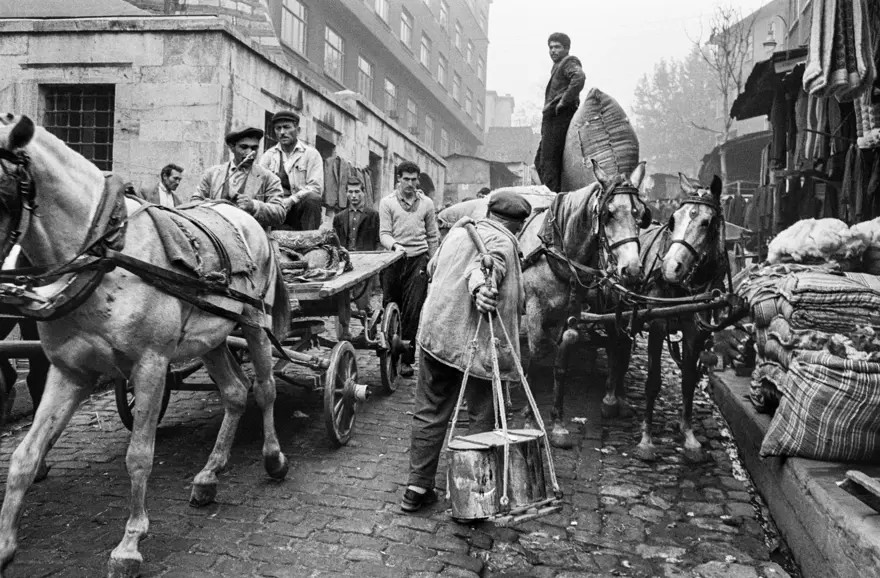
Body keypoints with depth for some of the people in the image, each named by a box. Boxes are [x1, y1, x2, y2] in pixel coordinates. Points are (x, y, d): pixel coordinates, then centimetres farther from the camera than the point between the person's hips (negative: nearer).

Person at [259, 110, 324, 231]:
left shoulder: (311, 154, 5)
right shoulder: (268, 155, 15)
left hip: (303, 206, -2)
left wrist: (291, 200, -18)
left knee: (312, 198, -34)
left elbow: (316, 188, -6)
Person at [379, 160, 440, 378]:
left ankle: (407, 359, 1)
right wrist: (395, 245, -24)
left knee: (412, 312, -5)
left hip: (418, 260, 0)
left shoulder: (426, 203, 8)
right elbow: (384, 233, -3)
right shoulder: (387, 202, 4)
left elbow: (433, 236, 13)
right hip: (393, 260, 0)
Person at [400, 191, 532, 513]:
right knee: (481, 417, 8)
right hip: (475, 340, -6)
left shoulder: (459, 230, 16)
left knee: (429, 413, 14)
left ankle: (418, 486, 18)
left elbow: (433, 267, 28)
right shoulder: (502, 241, -3)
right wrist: (480, 287, -42)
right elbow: (486, 266, -26)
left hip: (435, 332, 6)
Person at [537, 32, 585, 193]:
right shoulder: (557, 66, 26)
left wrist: (564, 101, -22)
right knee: (540, 161, 11)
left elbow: (579, 77, -24)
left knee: (548, 161, -16)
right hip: (552, 119, 10)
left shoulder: (569, 62, -3)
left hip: (559, 118, -10)